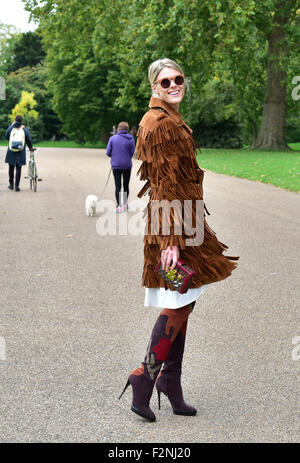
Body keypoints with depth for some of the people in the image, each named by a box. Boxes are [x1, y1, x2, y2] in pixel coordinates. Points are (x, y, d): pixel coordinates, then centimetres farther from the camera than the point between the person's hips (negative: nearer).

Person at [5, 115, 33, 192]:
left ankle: (11, 184, 21)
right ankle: (16, 186, 0)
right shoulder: (25, 129, -7)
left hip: (11, 152, 1)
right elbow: (29, 140, -4)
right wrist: (30, 148, 16)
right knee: (18, 169, 3)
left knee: (11, 168, 14)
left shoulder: (10, 128, -4)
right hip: (20, 154, -1)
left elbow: (6, 136, 12)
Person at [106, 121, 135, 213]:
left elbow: (108, 153, -4)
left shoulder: (113, 138, -3)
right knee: (126, 185, 14)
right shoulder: (131, 139, -3)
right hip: (127, 165, 1)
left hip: (116, 165, 0)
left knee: (118, 186, 3)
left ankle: (118, 205, -1)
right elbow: (132, 153, -4)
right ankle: (125, 204, 22)